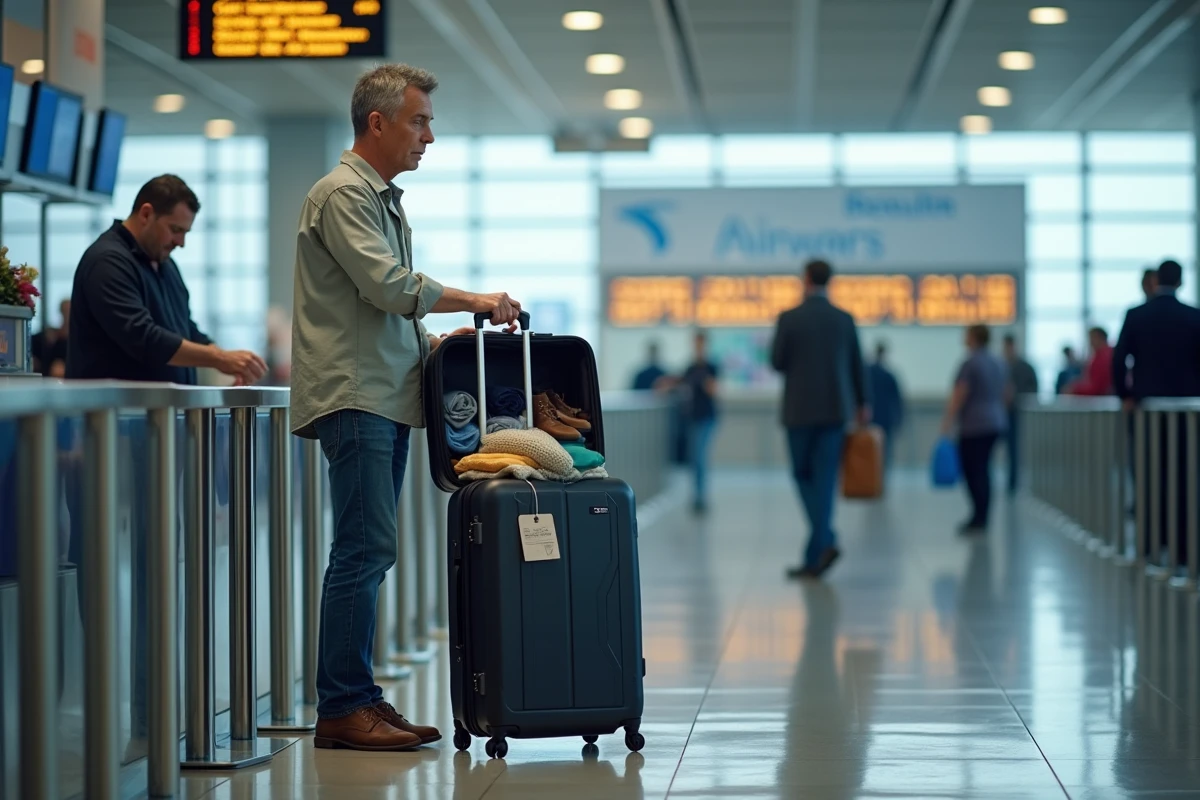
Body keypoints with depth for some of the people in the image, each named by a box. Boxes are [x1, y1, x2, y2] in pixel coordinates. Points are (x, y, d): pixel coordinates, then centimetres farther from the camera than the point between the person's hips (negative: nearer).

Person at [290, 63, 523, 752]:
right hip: (353, 397, -10)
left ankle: (358, 698, 12)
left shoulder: (385, 201, 24)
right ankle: (341, 709, -10)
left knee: (369, 553, 9)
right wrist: (473, 301, -10)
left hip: (387, 399, 10)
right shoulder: (342, 193, -7)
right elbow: (385, 283, -17)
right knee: (366, 549, -12)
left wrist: (434, 342, 12)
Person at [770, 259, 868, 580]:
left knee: (804, 477, 10)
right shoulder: (845, 319, 2)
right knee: (824, 480, 4)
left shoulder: (789, 319, -8)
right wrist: (862, 404, 21)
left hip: (800, 409, -3)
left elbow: (776, 362, -4)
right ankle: (815, 557, 0)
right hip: (836, 409, 3)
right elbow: (857, 366, 8)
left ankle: (826, 539, -11)